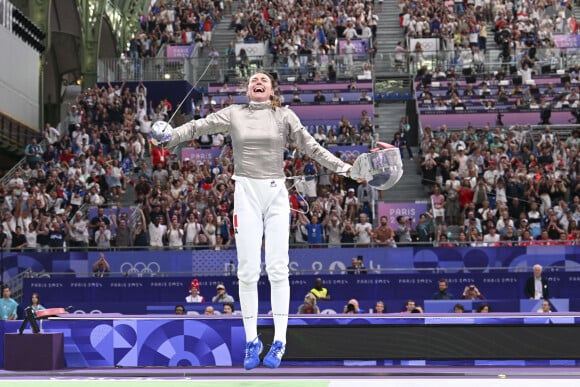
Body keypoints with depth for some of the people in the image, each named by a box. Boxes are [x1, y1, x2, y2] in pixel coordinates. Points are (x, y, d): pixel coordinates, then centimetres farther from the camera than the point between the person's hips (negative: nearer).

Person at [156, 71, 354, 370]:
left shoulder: (284, 115, 4)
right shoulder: (234, 114, 6)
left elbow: (310, 146, 2)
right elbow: (199, 126, -1)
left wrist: (342, 167, -7)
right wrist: (169, 136, -16)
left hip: (276, 194, 0)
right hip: (246, 194, 0)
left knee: (277, 268, -4)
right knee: (248, 271, 0)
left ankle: (279, 341, 3)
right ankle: (251, 340, 11)